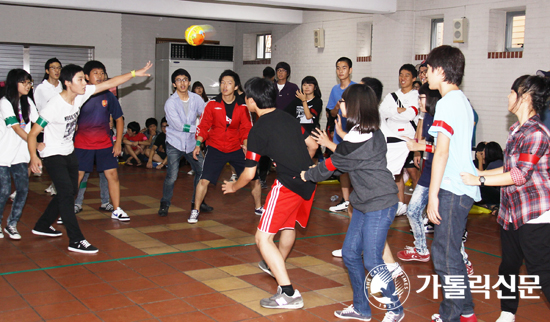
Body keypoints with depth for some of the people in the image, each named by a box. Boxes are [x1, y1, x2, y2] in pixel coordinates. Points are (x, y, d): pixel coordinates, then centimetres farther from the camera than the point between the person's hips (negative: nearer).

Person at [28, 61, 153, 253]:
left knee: (70, 191, 14)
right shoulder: (54, 106, -25)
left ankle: (42, 226, 33)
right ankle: (76, 241, -11)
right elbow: (33, 133, -20)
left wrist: (135, 73, -7)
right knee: (67, 192, -14)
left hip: (69, 152, 8)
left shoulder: (81, 94, -7)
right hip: (53, 155, -8)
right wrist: (34, 157, -28)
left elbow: (110, 83, -3)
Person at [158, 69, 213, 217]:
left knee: (201, 171, 6)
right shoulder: (170, 102, -12)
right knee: (172, 176, -9)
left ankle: (197, 202, 23)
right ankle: (165, 204, 10)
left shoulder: (196, 98, -1)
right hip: (174, 143, -4)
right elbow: (179, 126, -18)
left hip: (191, 143, 4)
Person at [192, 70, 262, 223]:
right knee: (204, 180, -13)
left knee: (254, 179, 3)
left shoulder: (242, 107, -3)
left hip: (236, 149, 2)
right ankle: (195, 211, 7)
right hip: (215, 149, -1)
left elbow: (246, 129, 2)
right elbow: (203, 126, 0)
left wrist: (246, 145, -13)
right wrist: (198, 144, -10)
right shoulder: (212, 104, -4)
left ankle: (258, 208, 27)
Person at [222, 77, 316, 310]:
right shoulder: (288, 117, 12)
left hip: (288, 184, -8)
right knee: (289, 225, 30)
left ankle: (288, 293, -10)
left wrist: (233, 187, 17)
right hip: (309, 181, 8)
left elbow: (249, 174, -3)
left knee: (263, 238, -3)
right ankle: (275, 266, 55)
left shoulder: (258, 130, -7)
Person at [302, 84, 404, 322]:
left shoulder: (358, 137, -20)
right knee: (350, 253, 11)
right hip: (365, 203, 10)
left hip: (380, 204, -10)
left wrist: (306, 175, 5)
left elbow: (330, 166, -9)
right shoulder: (372, 132, 9)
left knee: (372, 261, -5)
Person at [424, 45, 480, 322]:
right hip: (463, 187, 10)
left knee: (445, 254, -4)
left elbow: (442, 152, -18)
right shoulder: (462, 100, 17)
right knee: (449, 251, 16)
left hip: (452, 189, -10)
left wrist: (433, 195, -17)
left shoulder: (447, 102, -13)